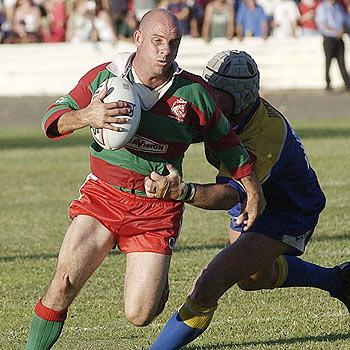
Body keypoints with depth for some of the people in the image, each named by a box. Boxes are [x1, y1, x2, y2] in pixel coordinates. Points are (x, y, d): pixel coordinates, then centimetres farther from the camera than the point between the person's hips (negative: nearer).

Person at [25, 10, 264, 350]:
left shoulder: (194, 93, -4)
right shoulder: (104, 77, -5)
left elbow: (225, 142, 10)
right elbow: (53, 119, -5)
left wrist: (254, 193, 14)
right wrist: (86, 116, -27)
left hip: (158, 208, 0)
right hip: (102, 195, 0)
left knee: (139, 315, -6)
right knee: (63, 284, -17)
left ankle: (159, 282, 30)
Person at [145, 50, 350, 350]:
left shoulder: (268, 131, -40)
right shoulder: (218, 110, -18)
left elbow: (232, 193, -51)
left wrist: (185, 191, -71)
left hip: (286, 216, -9)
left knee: (209, 286, -25)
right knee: (253, 277, 35)